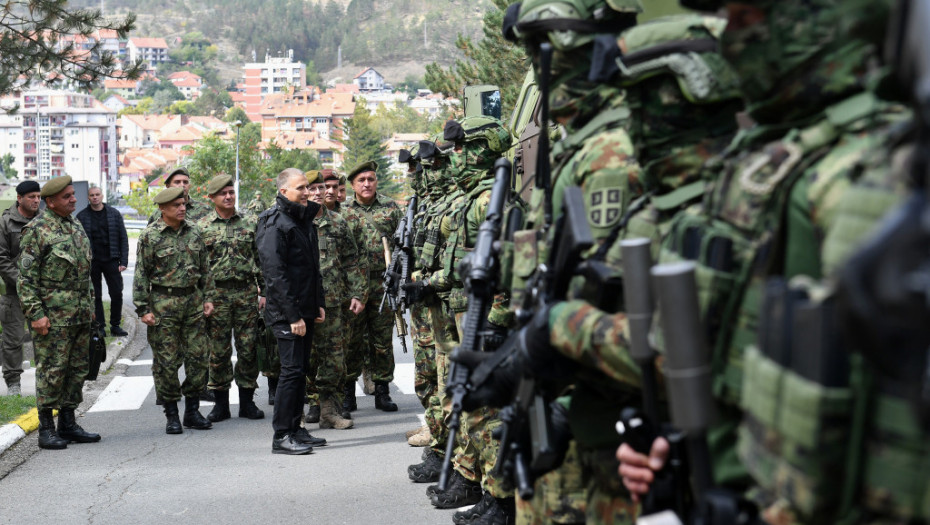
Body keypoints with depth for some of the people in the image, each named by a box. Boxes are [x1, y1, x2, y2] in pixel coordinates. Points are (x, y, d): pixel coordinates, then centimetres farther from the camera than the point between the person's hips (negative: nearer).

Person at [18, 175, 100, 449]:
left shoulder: (75, 225, 15)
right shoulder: (37, 230, -9)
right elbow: (26, 277, -11)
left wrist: (90, 304, 20)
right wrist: (35, 313, -17)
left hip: (81, 314, 8)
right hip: (53, 315, -8)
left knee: (78, 368, 10)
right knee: (52, 370, -4)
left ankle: (68, 423, 20)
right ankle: (46, 429, 4)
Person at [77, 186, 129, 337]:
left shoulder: (114, 214, 5)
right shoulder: (81, 216, 2)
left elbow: (123, 238, 5)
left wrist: (123, 261, -2)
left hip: (111, 260, 1)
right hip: (91, 262, -1)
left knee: (117, 294, -1)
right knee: (95, 296, 4)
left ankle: (115, 326, 10)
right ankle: (99, 326, 11)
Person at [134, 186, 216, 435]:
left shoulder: (194, 231, 8)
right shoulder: (150, 236, -6)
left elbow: (205, 267, 15)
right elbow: (141, 275, -5)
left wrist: (208, 297, 10)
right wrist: (143, 309, -9)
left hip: (193, 299, 4)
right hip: (164, 302, -4)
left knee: (199, 356, 5)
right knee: (167, 361, -1)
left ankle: (192, 411, 17)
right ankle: (171, 415, 10)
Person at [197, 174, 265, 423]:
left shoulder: (250, 223, 8)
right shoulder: (202, 227, 4)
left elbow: (262, 259, 10)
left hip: (247, 293, 1)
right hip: (217, 293, -1)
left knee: (248, 348, 3)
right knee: (219, 351, 2)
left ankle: (247, 401, 13)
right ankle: (220, 403, 12)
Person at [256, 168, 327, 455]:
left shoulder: (304, 219, 15)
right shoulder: (275, 224, -14)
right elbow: (275, 273, -20)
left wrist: (319, 303, 17)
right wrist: (293, 316, -21)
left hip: (305, 311, 9)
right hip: (286, 313, -9)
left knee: (301, 370, 12)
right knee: (292, 370, -8)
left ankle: (295, 428, 21)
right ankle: (281, 436, -3)